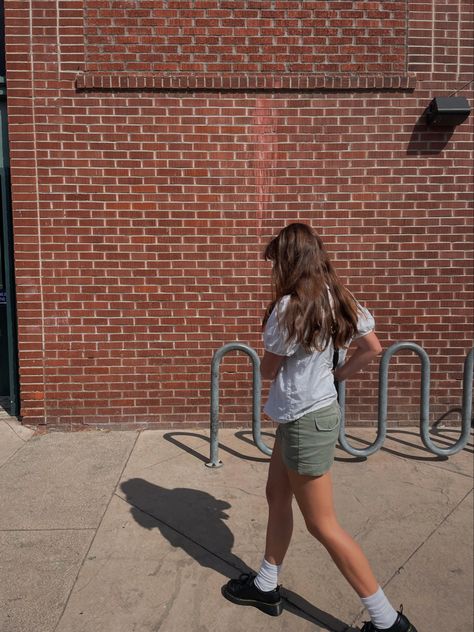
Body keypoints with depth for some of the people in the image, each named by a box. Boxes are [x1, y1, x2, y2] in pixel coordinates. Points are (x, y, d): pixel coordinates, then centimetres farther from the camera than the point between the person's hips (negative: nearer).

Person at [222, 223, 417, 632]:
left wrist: (271, 362, 11)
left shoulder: (288, 308, -23)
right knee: (277, 497, 21)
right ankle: (265, 587, 39)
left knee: (322, 525, 6)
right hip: (315, 410, 9)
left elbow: (268, 371, -11)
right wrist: (336, 375, 9)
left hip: (306, 421, -9)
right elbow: (372, 349, 9)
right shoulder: (338, 300, 2)